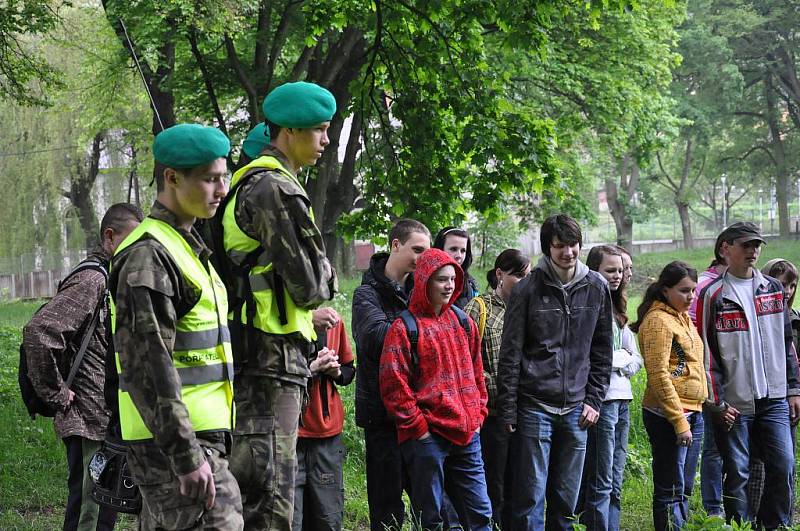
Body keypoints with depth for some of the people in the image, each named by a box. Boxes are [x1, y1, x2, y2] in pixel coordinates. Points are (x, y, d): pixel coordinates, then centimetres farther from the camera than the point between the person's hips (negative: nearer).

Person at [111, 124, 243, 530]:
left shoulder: (184, 246, 19)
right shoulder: (149, 255, -14)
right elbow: (150, 365, -21)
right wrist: (187, 455, -24)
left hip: (197, 434, 10)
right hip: (173, 440, -10)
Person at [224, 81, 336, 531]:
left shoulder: (248, 183, 19)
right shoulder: (277, 189, -14)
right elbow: (308, 285, -16)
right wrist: (326, 279, 4)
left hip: (256, 353, 10)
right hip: (273, 353, -10)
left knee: (254, 486, 15)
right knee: (269, 494, -10)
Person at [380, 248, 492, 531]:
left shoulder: (463, 322, 12)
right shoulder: (405, 328, -6)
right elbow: (394, 385, -9)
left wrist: (478, 414, 12)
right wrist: (417, 426, -10)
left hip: (466, 435, 5)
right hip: (427, 436, -5)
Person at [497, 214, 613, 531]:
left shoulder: (596, 288, 6)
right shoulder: (529, 289, -5)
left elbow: (602, 350, 12)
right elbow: (510, 353, -3)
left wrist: (594, 399, 5)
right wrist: (508, 409, -6)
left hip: (576, 409, 3)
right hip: (534, 406, -3)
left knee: (566, 500, 9)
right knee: (530, 497, -3)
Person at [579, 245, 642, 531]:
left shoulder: (617, 310, 18)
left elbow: (637, 359, 17)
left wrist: (624, 363, -4)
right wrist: (621, 357, -4)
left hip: (622, 399, 9)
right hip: (601, 398, -9)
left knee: (615, 482, 10)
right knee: (601, 482, -6)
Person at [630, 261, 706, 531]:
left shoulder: (683, 318, 15)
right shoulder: (659, 320, -12)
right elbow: (658, 375, -18)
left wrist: (691, 417, 17)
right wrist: (679, 422, -20)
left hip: (693, 412, 9)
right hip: (668, 416, -9)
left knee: (684, 488, 13)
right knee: (671, 489, -5)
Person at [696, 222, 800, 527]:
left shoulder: (773, 290, 11)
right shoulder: (713, 295, -3)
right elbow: (706, 351, -5)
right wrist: (716, 402, -8)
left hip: (774, 399, 4)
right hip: (733, 403, -3)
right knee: (737, 473, 2)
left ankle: (775, 526, 9)